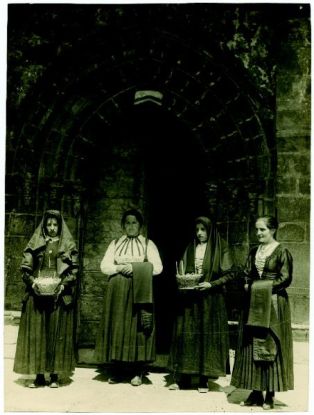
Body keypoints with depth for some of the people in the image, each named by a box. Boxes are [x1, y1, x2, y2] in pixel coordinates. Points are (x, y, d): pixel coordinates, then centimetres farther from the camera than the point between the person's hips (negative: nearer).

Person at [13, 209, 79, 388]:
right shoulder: (35, 244, 12)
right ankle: (39, 375, 7)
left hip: (59, 294, -1)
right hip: (37, 293, 2)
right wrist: (33, 282, -9)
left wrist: (63, 284, -13)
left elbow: (74, 271, 2)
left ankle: (55, 375, 5)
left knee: (57, 333, -1)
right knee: (36, 332, 0)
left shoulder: (68, 246, 8)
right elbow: (25, 268, 8)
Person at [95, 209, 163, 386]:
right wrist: (120, 268, -12)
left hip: (140, 292, -2)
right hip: (118, 292, 2)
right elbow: (104, 266, 6)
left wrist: (135, 268, -12)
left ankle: (138, 372, 3)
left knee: (138, 328, -5)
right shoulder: (115, 244, 15)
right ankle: (118, 371, 8)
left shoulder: (148, 244, 8)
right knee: (118, 328, -1)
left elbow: (158, 267, -3)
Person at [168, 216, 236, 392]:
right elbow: (183, 272, 18)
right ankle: (181, 378, 8)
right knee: (185, 335, 1)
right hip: (189, 299, 4)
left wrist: (211, 284, -14)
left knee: (208, 336, -1)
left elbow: (231, 273, -5)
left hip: (211, 299, -3)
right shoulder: (190, 248, 12)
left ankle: (204, 379, 9)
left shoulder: (221, 249, -1)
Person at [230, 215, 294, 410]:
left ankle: (270, 395, 9)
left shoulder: (282, 252, -5)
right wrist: (248, 286, -3)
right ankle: (256, 392, 15)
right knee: (252, 347, 6)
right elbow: (247, 275, 16)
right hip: (253, 303, 6)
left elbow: (286, 279, -10)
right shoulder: (254, 252, 13)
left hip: (274, 304, -6)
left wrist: (263, 286, -13)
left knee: (270, 347, -1)